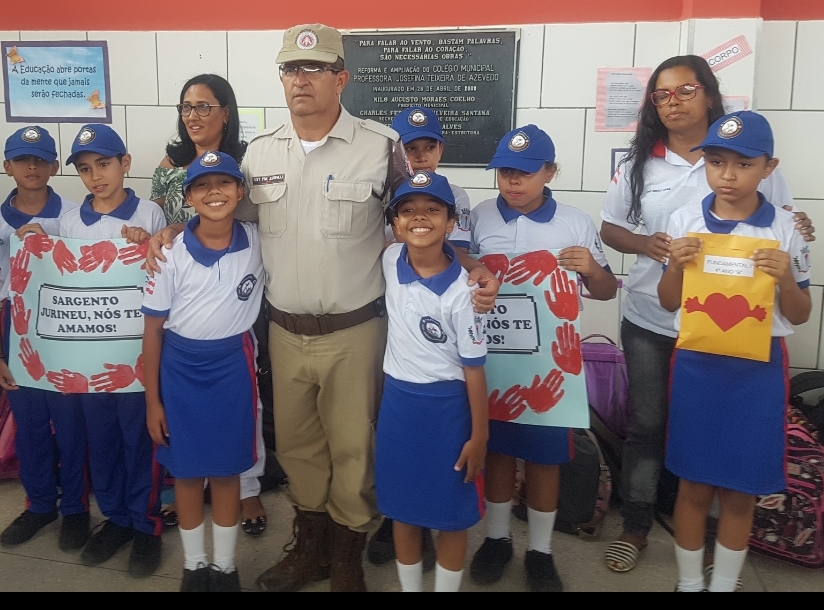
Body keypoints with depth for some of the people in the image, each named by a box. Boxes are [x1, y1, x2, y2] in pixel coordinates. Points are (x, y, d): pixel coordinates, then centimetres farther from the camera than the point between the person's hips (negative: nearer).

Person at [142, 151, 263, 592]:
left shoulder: (257, 242, -6)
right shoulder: (172, 253, -9)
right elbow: (153, 329, -4)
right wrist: (152, 400, -3)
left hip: (233, 365, 1)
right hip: (181, 367, 0)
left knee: (227, 470, 11)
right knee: (187, 470, 11)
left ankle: (225, 565, 30)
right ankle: (194, 565, 31)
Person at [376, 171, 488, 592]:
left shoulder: (461, 291, -20)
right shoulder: (390, 261, -6)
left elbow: (474, 367, -14)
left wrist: (479, 436, -10)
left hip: (446, 406, -5)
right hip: (397, 400, 5)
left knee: (451, 513, 11)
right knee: (402, 506, 17)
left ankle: (446, 587, 31)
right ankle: (409, 588, 36)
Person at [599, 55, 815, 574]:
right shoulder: (639, 165, 4)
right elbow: (609, 229, 9)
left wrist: (798, 231, -16)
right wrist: (645, 244, -11)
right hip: (649, 320, 1)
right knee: (646, 425, 10)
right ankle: (636, 526, 26)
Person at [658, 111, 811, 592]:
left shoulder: (784, 228, -4)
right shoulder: (685, 221, -2)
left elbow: (799, 316, 2)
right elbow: (669, 303, 4)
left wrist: (786, 279, -17)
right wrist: (676, 265, -14)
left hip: (759, 368, 0)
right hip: (696, 363, 0)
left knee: (741, 490, 10)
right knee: (694, 484, 11)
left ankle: (724, 584, 30)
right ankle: (689, 582, 30)